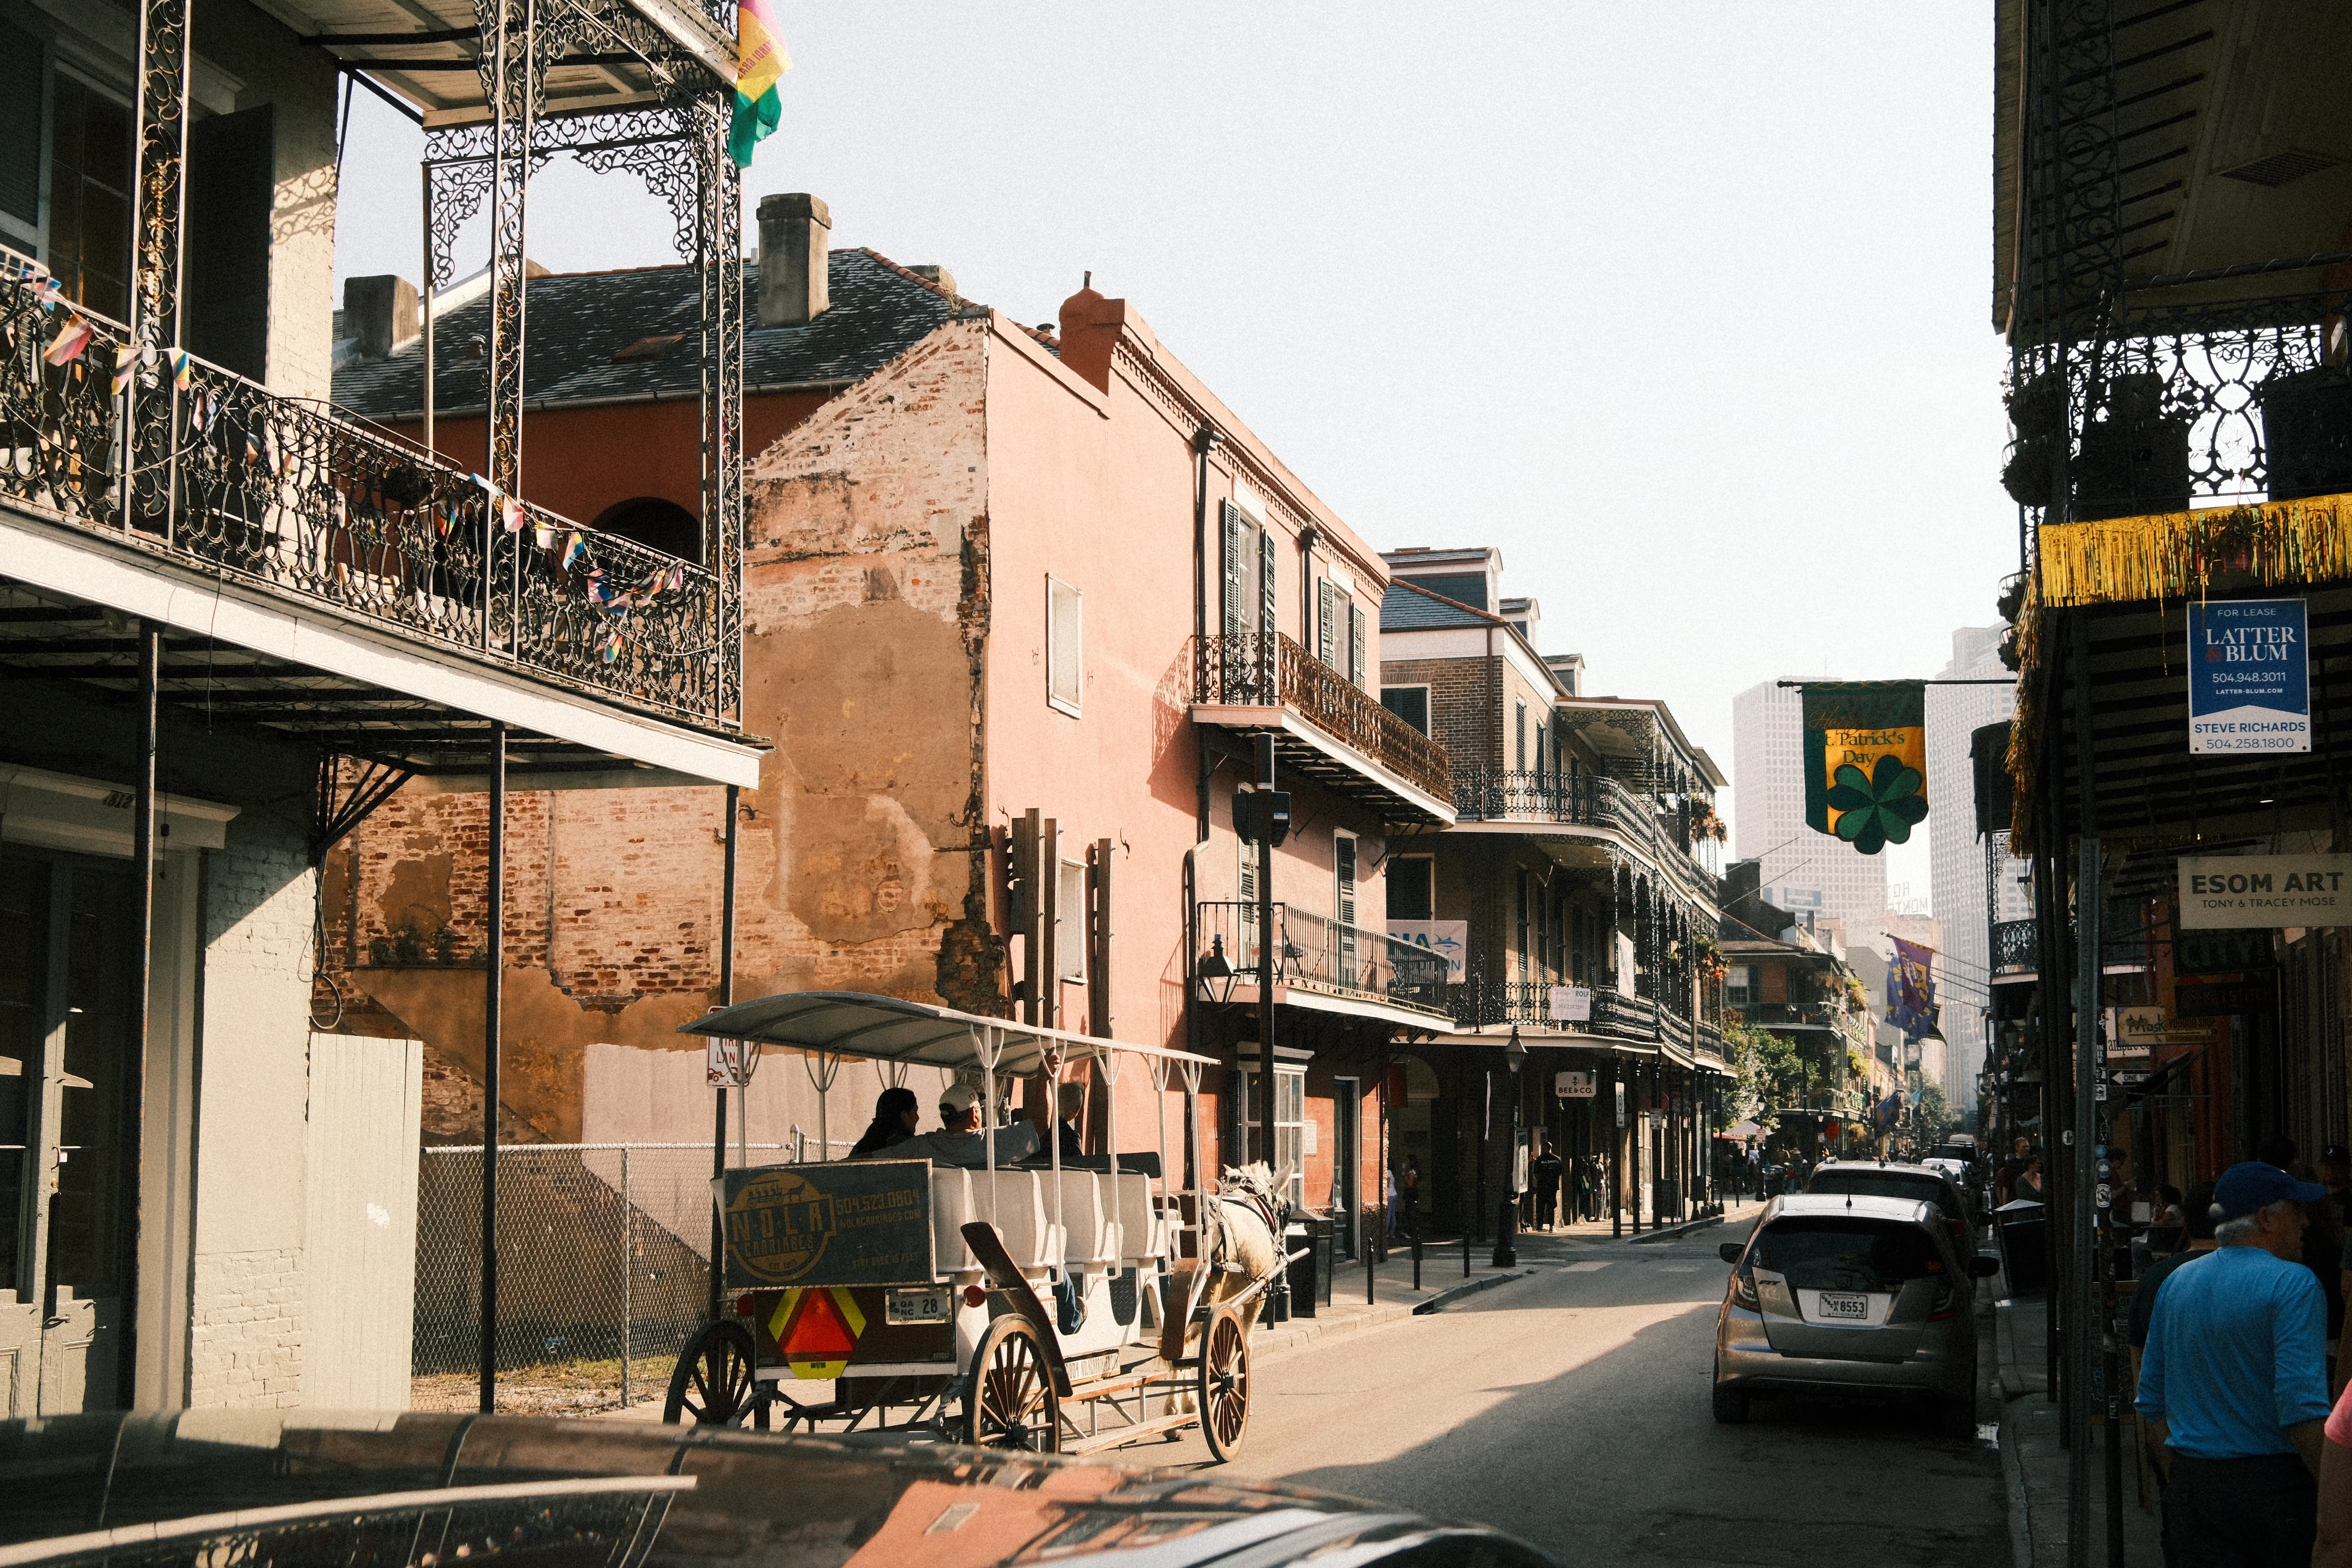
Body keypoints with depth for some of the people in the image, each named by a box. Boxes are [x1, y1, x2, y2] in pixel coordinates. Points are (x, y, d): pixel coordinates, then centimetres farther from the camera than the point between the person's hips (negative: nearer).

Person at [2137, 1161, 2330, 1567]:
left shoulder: (2175, 1283, 10)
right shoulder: (2292, 1285, -10)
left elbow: (2152, 1402, 14)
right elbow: (2301, 1404, -19)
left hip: (2190, 1486, 6)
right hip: (2274, 1483, -6)